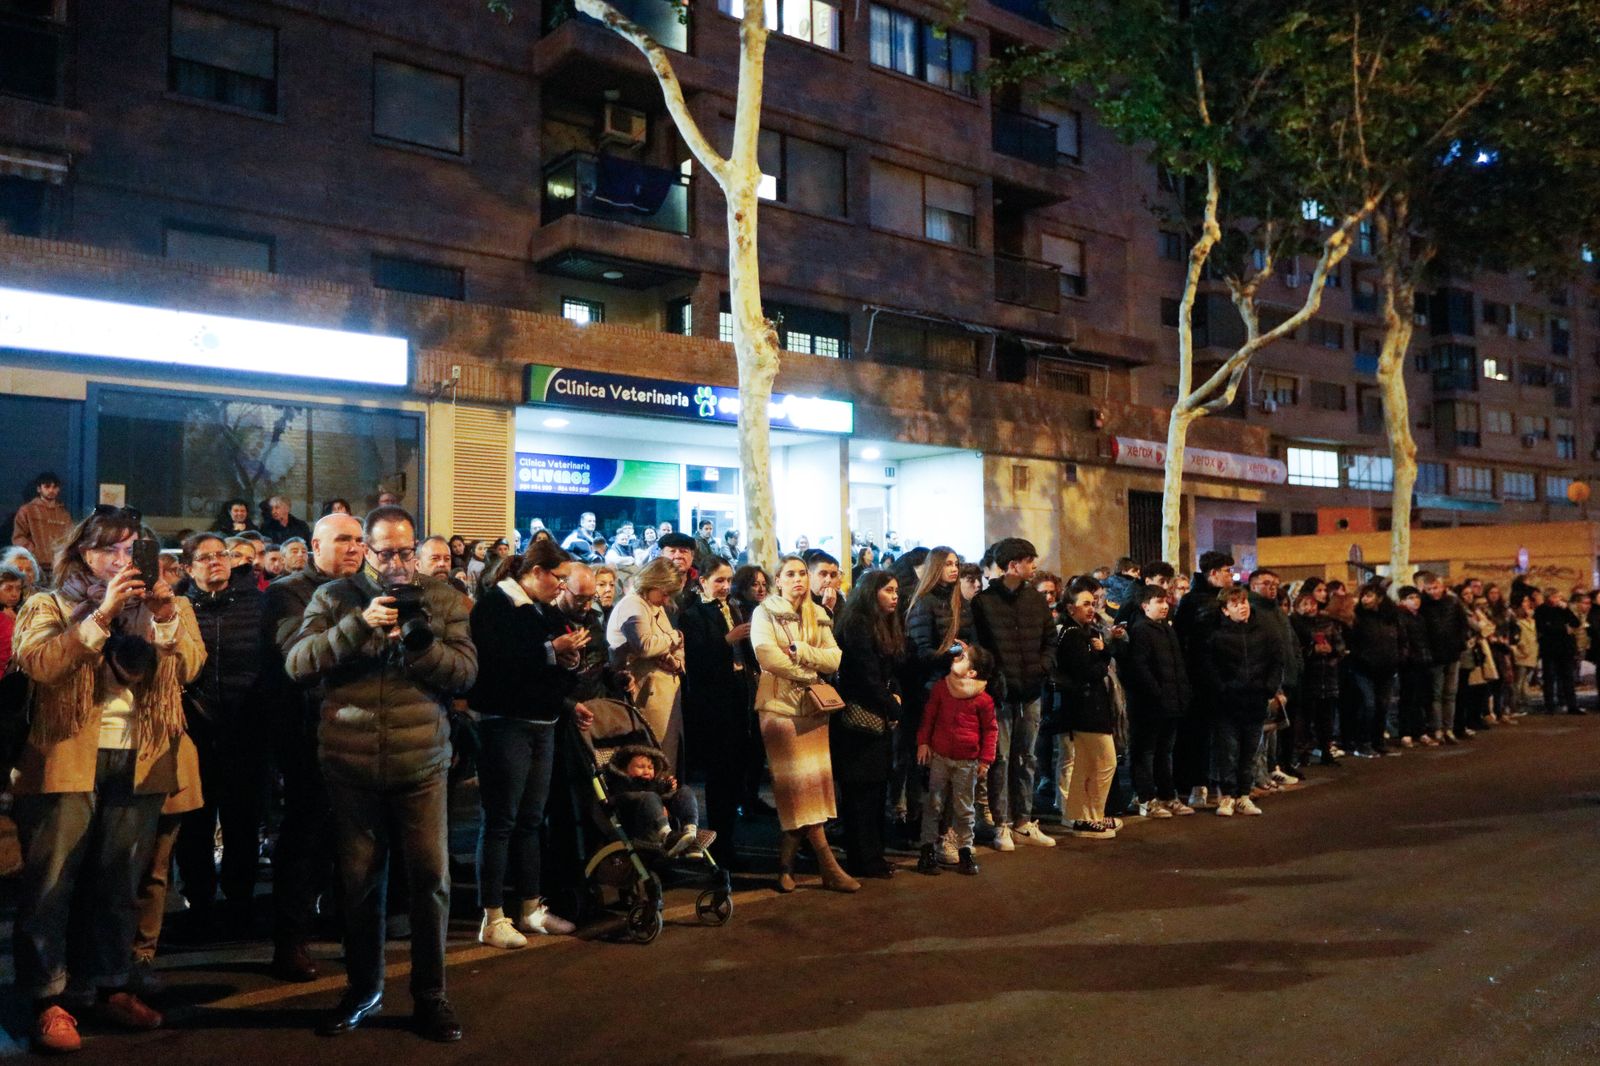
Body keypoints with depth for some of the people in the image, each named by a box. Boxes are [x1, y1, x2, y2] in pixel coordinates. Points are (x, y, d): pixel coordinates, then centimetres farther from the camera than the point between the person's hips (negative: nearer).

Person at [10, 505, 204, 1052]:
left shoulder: (163, 607, 10)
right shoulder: (49, 606, 3)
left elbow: (189, 668, -5)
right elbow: (37, 663, -16)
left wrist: (166, 615, -19)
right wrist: (102, 614, -23)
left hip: (139, 764, 3)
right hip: (66, 762, -3)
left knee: (119, 884, 12)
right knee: (49, 885, 0)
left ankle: (111, 987, 23)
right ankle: (47, 999, 9)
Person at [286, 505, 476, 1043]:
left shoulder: (442, 599, 5)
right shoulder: (334, 597, 5)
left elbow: (466, 672, -3)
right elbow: (297, 664, -8)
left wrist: (421, 643, -19)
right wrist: (358, 625, -19)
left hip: (420, 762, 0)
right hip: (349, 763, 1)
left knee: (430, 876, 2)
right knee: (359, 879, 11)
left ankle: (429, 995, 18)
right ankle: (362, 989, 29)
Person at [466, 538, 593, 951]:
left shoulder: (547, 611, 15)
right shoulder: (494, 605, -9)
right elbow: (496, 662, -24)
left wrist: (570, 658, 0)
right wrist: (551, 650, -23)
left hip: (542, 726, 8)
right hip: (505, 725, -8)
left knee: (531, 820, 14)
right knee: (500, 821, -2)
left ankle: (532, 908, 22)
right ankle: (492, 919, 6)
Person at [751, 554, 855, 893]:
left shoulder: (818, 617, 14)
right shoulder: (765, 613, 0)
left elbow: (834, 659, 2)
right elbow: (767, 656, -16)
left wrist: (799, 650, -12)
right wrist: (809, 671, -9)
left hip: (812, 706, 5)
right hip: (780, 705, -5)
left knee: (813, 782, 2)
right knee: (800, 782, -8)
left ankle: (786, 864, 13)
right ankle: (828, 867, -4)